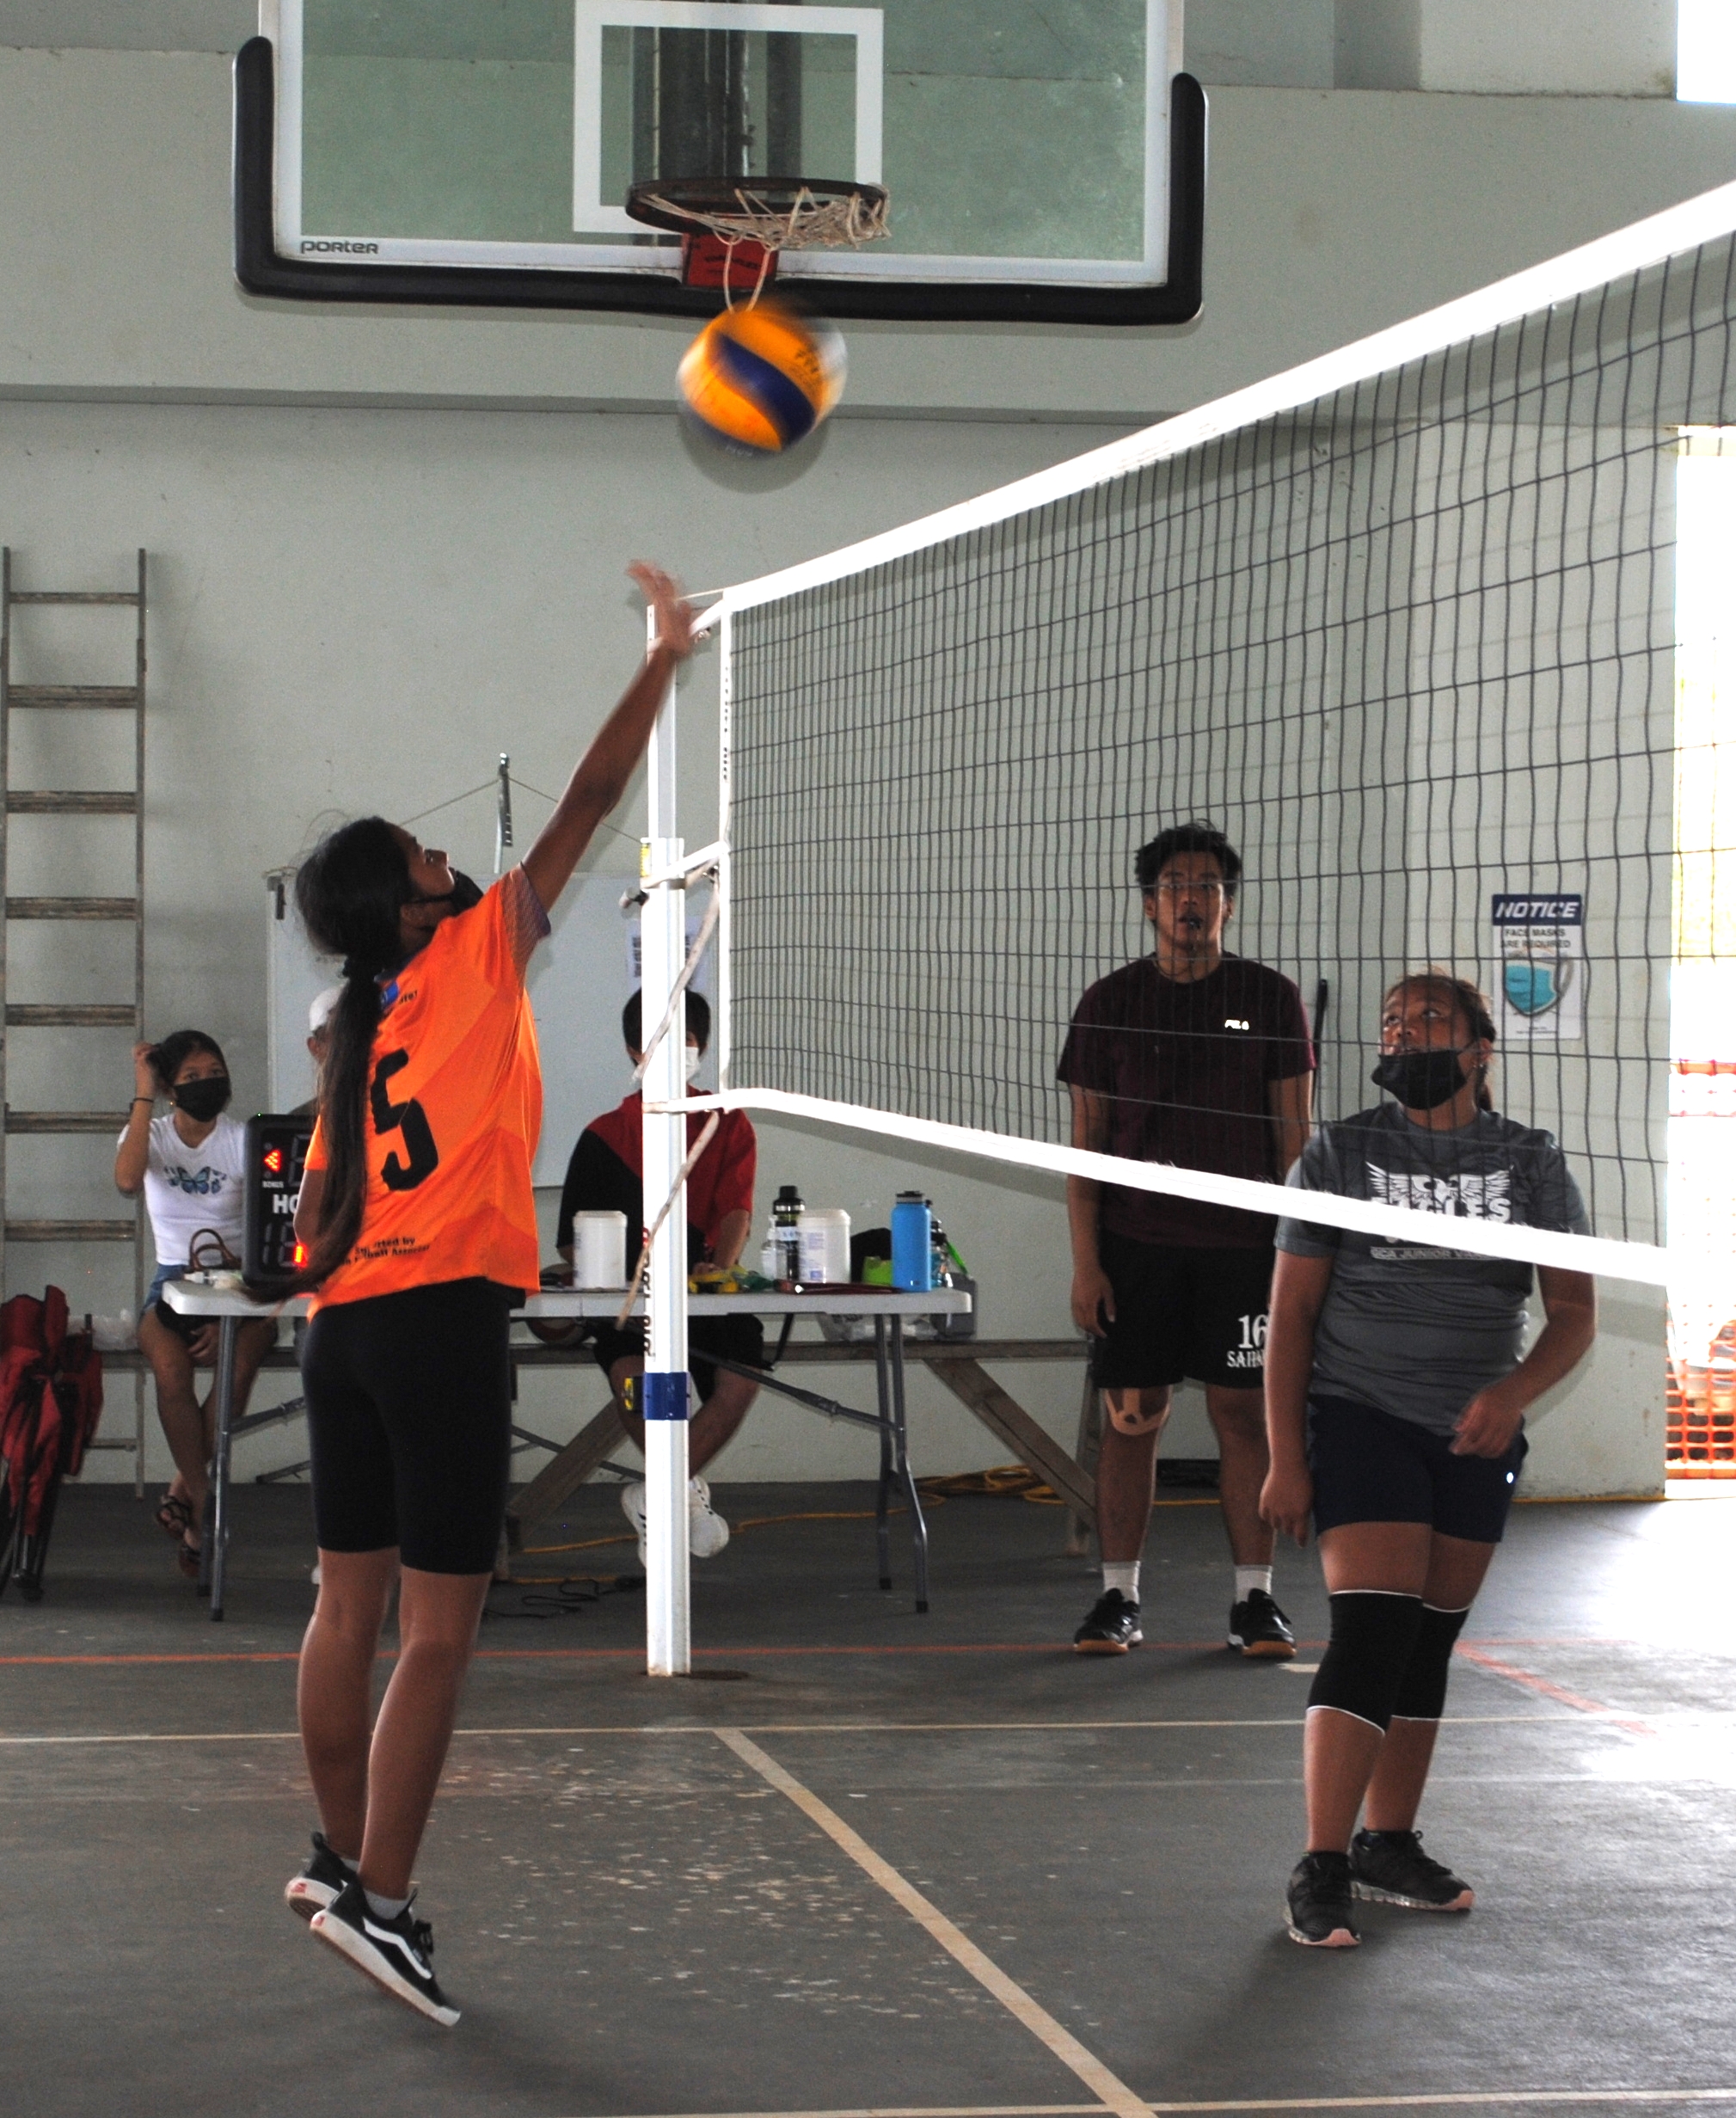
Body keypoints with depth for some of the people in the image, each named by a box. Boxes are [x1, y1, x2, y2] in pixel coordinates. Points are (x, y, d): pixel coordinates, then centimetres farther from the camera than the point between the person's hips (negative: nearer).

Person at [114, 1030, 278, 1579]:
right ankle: (205, 1508, -21)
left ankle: (183, 1491, -15)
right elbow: (127, 1180, -20)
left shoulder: (245, 1140, 1)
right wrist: (142, 1095, -17)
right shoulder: (152, 1134, 6)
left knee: (240, 1363, -33)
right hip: (174, 1281, 1)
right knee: (170, 1365, -31)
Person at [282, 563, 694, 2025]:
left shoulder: (355, 1034, 15)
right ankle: (379, 1897, -10)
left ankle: (345, 1857, 24)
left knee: (352, 1608, 15)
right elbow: (587, 810, -2)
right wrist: (666, 658, 5)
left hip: (343, 1325, 8)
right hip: (442, 1316, -8)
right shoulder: (470, 961, -4)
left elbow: (318, 1218, 15)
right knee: (439, 1629, -7)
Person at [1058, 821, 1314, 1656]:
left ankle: (1254, 1598, 8)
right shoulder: (1110, 1003, 5)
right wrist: (1085, 1263, -2)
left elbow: (1294, 1136, 5)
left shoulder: (1270, 998, 4)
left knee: (1245, 1414, 1)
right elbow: (1086, 1142, 5)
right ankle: (1118, 1598, 9)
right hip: (1135, 1243, 0)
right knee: (1131, 1415, 1)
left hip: (1242, 1244, 0)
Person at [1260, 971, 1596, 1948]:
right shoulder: (1338, 1155, -1)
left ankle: (1390, 1846, 23)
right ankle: (1322, 1871, -14)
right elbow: (1292, 1311, -1)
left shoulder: (1532, 1163, 3)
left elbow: (1575, 1310, 0)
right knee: (1373, 1630, -15)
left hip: (1478, 1436, 4)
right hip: (1359, 1418, -3)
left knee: (1431, 1641, 10)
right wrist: (1285, 1457, -7)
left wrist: (1513, 1393, -19)